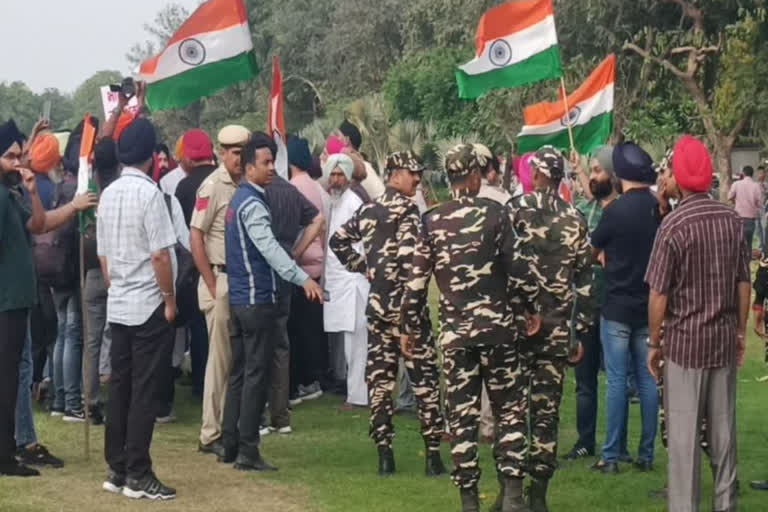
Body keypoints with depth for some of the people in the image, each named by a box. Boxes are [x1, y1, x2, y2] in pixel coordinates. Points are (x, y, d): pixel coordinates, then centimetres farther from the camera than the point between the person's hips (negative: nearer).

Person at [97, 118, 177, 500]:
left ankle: (117, 470, 15)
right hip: (149, 305, -7)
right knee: (143, 392, -4)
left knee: (119, 387, 10)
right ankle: (138, 476, -2)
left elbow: (102, 255, 12)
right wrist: (170, 299, -8)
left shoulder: (108, 195, 8)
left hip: (117, 306, 7)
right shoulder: (149, 193, -14)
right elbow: (160, 254, -17)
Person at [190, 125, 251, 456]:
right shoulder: (212, 187, -10)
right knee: (219, 359, -2)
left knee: (235, 359, 10)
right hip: (221, 279, -6)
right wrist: (213, 286, -14)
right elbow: (196, 238, -12)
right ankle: (210, 435, 5)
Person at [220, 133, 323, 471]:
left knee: (239, 373, 13)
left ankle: (230, 445, 18)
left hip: (240, 299, 10)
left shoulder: (241, 199, 15)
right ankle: (247, 451, -4)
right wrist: (302, 278, -40)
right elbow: (269, 248, -30)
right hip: (257, 300, -10)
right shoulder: (252, 204, -16)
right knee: (257, 375, -6)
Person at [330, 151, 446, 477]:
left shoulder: (368, 211, 11)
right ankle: (432, 456, 0)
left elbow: (338, 240, 17)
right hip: (405, 303, -6)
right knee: (424, 378, 1)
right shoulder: (407, 210, -11)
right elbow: (409, 256, -22)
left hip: (377, 303, 6)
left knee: (380, 378, 7)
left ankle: (384, 455, 6)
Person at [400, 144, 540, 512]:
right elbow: (518, 267, -5)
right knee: (506, 408, 9)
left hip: (455, 332, 1)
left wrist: (408, 327, 10)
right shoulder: (496, 214, -4)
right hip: (497, 326, -1)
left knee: (462, 414, 5)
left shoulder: (431, 222, 1)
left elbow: (417, 281, 1)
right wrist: (533, 308, 9)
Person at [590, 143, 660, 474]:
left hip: (617, 307, -4)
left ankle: (611, 456, 2)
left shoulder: (616, 210, -14)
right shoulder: (661, 209, -1)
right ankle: (646, 455, 12)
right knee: (648, 379, 8)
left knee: (616, 381, 0)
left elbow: (592, 249, 1)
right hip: (650, 306, 4)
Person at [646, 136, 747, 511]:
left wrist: (654, 343, -1)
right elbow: (744, 284, 6)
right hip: (725, 339, 4)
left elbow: (659, 296, -12)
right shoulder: (732, 220, -1)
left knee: (683, 434, 2)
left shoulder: (673, 226, -14)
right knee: (723, 430, 14)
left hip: (685, 340, -4)